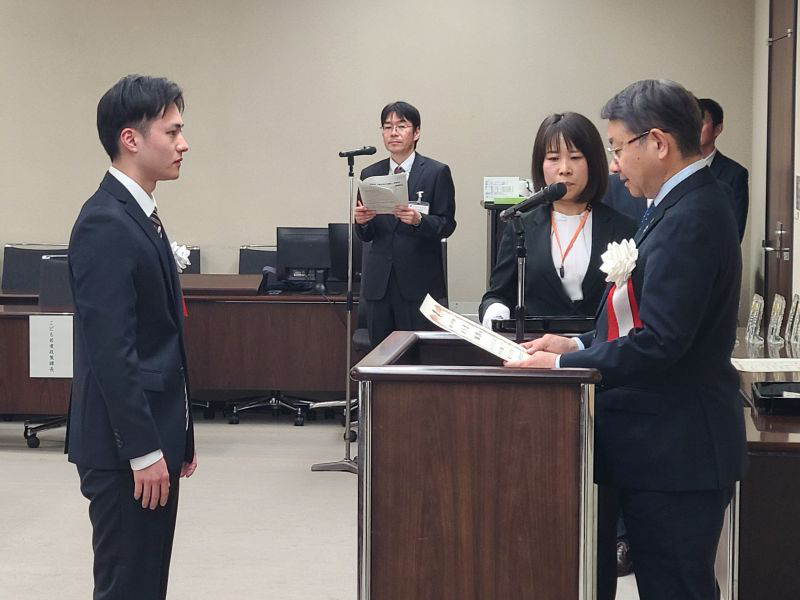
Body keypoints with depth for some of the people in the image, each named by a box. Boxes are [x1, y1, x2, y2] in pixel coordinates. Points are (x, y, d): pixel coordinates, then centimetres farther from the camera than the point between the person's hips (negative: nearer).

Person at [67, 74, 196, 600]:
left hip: (153, 436, 10)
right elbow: (110, 351, -22)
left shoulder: (139, 216, 13)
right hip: (125, 445, -10)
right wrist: (143, 450, -21)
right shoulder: (106, 224, -17)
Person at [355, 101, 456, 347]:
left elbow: (447, 225, -2)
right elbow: (366, 236, 13)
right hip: (379, 281, 4)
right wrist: (362, 221, -10)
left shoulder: (437, 172, 1)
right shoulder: (370, 174, 12)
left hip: (419, 281, -4)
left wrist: (418, 220, -21)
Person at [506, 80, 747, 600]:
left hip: (675, 451, -10)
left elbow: (659, 342, -26)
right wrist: (580, 346, 8)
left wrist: (562, 365, -16)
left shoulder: (689, 217, -20)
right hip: (664, 444, 10)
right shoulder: (687, 205, 12)